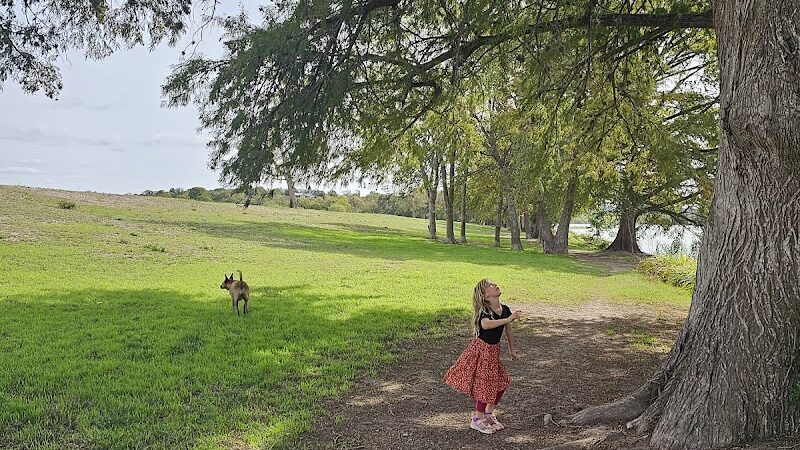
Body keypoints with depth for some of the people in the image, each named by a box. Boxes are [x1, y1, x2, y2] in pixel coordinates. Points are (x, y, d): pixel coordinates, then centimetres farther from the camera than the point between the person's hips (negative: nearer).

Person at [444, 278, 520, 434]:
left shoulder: (505, 309, 0)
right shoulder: (484, 311, -22)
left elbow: (508, 331, 14)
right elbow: (486, 325, -45)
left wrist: (512, 350, 22)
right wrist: (508, 319, -44)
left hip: (494, 350, 7)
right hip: (481, 349, -7)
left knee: (501, 382, 11)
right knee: (485, 385, -2)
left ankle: (489, 413, 32)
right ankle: (477, 419, 18)